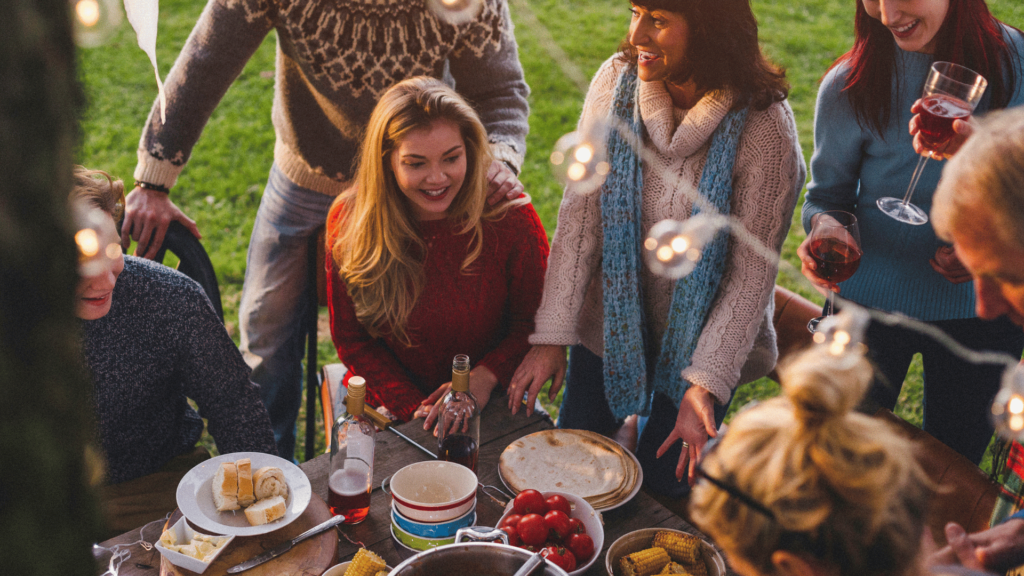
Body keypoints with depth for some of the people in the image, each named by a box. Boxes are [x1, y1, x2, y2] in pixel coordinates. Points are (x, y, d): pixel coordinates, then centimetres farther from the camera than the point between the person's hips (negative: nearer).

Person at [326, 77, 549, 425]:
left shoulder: (509, 217, -11)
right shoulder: (349, 221, -8)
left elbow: (534, 323, 0)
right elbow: (350, 338, 1)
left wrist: (485, 378, -18)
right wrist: (414, 410, -12)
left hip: (487, 407, 0)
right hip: (386, 407, 0)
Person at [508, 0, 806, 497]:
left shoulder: (764, 128, -24)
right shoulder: (617, 81, -14)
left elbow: (753, 270, -18)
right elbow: (579, 214, -13)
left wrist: (706, 385, -23)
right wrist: (552, 335, -16)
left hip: (701, 334, -3)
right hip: (612, 320, 3)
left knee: (665, 479, 4)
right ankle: (633, 416, 43)